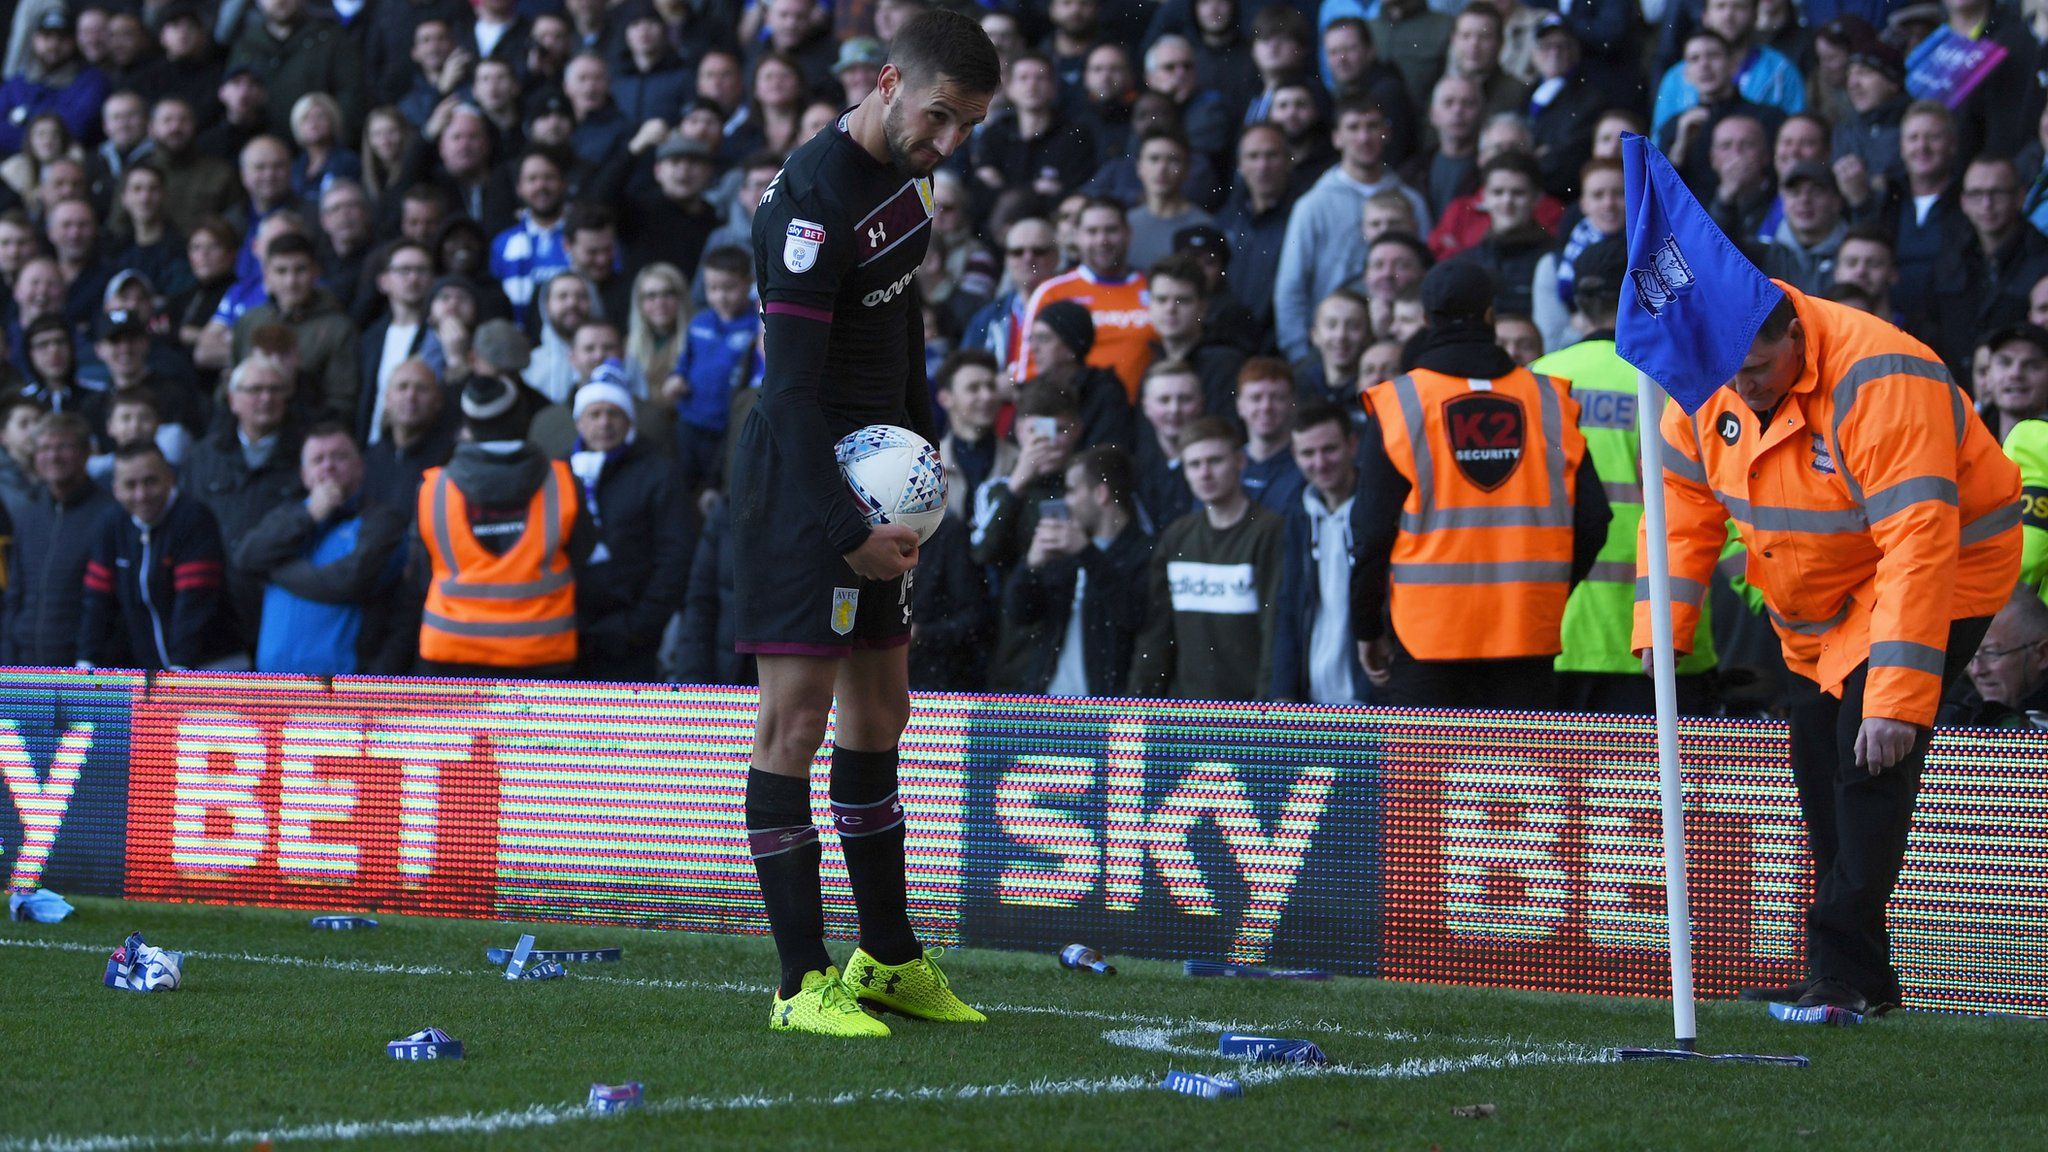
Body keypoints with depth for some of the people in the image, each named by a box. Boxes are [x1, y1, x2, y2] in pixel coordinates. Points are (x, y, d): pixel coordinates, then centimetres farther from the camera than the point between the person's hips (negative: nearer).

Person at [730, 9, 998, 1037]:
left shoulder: (902, 175, 8)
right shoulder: (814, 202, -21)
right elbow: (791, 390, -23)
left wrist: (920, 446, 17)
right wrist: (847, 531, -25)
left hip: (872, 481, 9)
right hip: (799, 486, -9)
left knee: (879, 714, 15)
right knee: (795, 723, -7)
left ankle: (887, 959, 25)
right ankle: (803, 984, -6)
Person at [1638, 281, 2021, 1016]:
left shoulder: (1880, 385, -33)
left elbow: (1920, 545, -37)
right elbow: (1684, 502, 2)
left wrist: (1899, 700, -40)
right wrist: (1662, 627, -9)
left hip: (1943, 577, -8)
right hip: (1819, 601, 8)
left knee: (1871, 755, -19)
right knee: (1819, 765, 7)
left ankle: (1847, 974, -16)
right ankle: (1849, 977, 16)